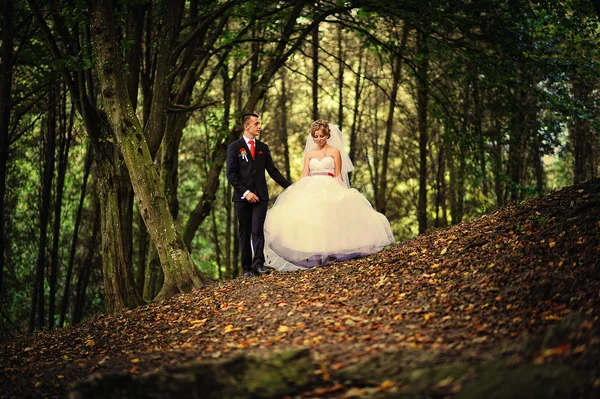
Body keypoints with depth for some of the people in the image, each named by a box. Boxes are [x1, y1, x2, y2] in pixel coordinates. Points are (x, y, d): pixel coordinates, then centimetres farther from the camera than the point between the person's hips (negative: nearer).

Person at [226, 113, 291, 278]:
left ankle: (258, 264, -14)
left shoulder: (263, 147, 14)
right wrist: (245, 192, -13)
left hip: (260, 196, 2)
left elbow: (273, 171, 16)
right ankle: (247, 269, 8)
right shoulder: (234, 147, 2)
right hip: (242, 197, -2)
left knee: (258, 230, -11)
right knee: (245, 234, 3)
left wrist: (290, 187, 9)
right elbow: (231, 174, -4)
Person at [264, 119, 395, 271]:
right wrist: (295, 189, -1)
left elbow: (338, 175, 5)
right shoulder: (309, 153, 17)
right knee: (310, 220, -10)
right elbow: (304, 174, 11)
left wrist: (339, 191, -7)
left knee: (328, 219, -15)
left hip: (330, 189, -3)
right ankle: (314, 257, -11)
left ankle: (330, 253, -13)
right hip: (311, 190, 3)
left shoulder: (335, 151, 8)